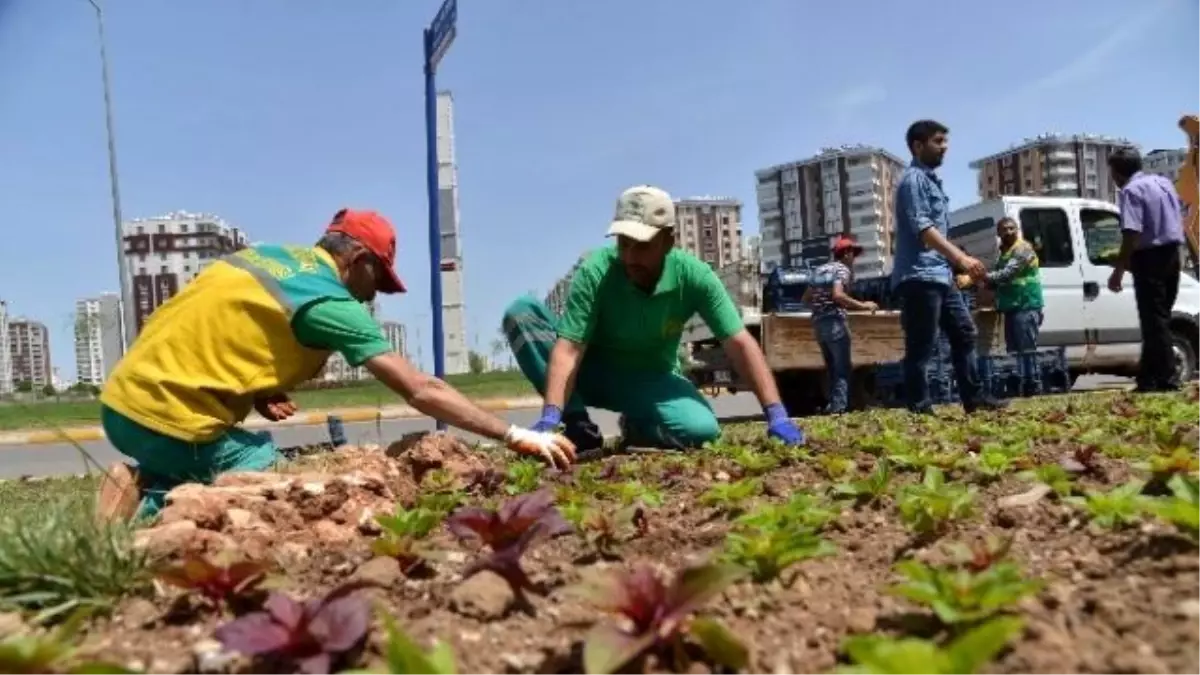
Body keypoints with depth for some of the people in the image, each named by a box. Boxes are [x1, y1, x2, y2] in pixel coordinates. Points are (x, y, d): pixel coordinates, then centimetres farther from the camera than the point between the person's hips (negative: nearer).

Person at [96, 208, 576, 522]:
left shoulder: (271, 253, 10)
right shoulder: (330, 303, -14)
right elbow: (420, 391, -17)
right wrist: (514, 436, -14)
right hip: (163, 416, -9)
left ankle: (148, 483, 3)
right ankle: (151, 507, -11)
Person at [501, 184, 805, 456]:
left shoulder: (693, 276, -20)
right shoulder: (596, 271, -25)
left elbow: (740, 343, -20)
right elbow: (568, 350, -32)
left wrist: (776, 414, -28)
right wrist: (550, 416, -46)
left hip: (652, 379, 1)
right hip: (593, 372, -1)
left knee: (701, 429, -31)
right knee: (521, 312, -25)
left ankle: (637, 428, 5)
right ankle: (578, 426, -18)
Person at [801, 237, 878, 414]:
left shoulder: (820, 270, 20)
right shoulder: (842, 269, -3)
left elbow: (806, 298, 20)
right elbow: (837, 295, -19)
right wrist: (862, 306, -14)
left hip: (818, 323, 8)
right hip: (834, 322, -8)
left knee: (832, 368, 14)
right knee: (842, 368, -4)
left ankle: (832, 406, 11)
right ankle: (838, 407, -11)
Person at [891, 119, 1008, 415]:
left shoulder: (931, 180, 21)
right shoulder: (914, 179, -10)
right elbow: (922, 228, -21)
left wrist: (960, 264, 23)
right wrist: (962, 258, -27)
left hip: (940, 275, 10)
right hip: (919, 276, -10)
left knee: (964, 333, 14)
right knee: (922, 346, -8)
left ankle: (973, 398, 21)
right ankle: (919, 408, -2)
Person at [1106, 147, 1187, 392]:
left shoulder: (1131, 191, -13)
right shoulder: (1164, 182, 15)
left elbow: (1131, 235, -22)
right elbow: (1178, 221, 23)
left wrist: (1118, 271, -21)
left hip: (1150, 258, -9)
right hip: (1171, 255, 9)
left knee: (1154, 321, -4)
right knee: (1159, 319, 13)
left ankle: (1168, 380, -3)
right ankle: (1150, 379, 19)